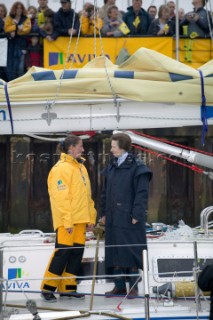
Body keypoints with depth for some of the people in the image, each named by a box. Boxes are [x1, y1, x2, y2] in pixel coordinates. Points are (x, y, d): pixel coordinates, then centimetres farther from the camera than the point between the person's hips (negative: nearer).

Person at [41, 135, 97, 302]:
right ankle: (48, 288, -2)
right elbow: (60, 196, -16)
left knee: (77, 252, 6)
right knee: (63, 252, -9)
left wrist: (91, 217, 15)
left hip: (80, 219, 8)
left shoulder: (81, 167, 17)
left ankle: (67, 287, 12)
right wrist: (67, 220, -20)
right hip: (66, 221, -8)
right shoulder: (61, 168, -11)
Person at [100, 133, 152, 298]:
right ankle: (119, 286, 15)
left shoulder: (137, 168, -8)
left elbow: (142, 193, -11)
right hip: (113, 218, 7)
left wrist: (137, 215, -16)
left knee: (131, 252, -3)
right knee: (114, 252, 8)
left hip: (129, 218, -7)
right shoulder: (112, 167, 13)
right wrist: (104, 213, 14)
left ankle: (133, 287, 3)